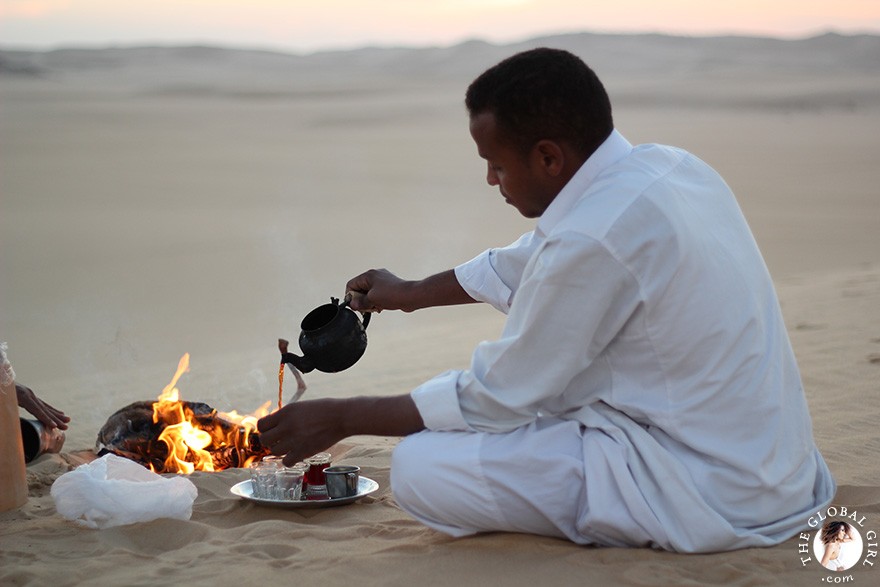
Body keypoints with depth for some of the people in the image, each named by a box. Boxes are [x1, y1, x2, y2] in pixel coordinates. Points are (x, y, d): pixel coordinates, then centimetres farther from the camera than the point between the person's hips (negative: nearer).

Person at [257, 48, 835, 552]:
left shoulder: (594, 237, -24)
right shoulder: (664, 166, 4)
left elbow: (496, 399, -13)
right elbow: (530, 263, 22)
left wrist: (341, 418, -2)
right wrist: (412, 293, 34)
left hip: (713, 497, -9)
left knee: (421, 469, -13)